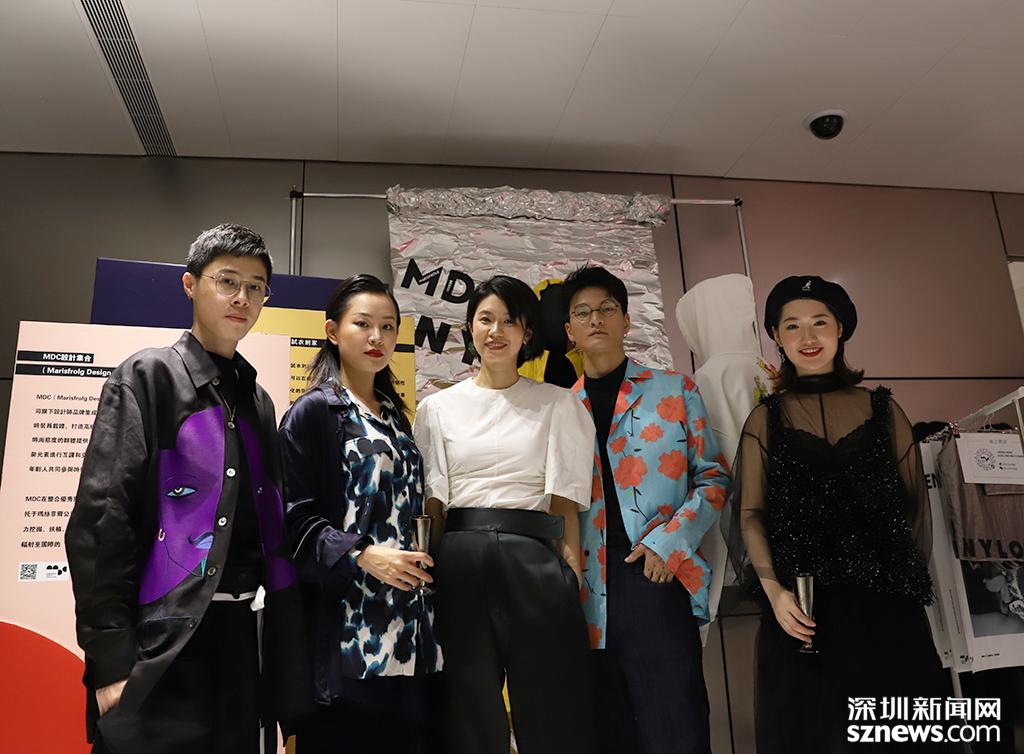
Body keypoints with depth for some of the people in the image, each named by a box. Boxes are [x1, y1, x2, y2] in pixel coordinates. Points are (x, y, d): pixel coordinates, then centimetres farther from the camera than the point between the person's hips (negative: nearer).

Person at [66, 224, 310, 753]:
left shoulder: (258, 401, 15)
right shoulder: (148, 376, -3)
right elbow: (100, 520, -10)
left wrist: (280, 645, 11)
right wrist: (110, 660, -15)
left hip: (242, 630, 6)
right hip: (165, 638, -6)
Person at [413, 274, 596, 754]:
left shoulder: (557, 403, 7)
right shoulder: (437, 408, 10)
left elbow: (565, 501, 3)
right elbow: (431, 503, 8)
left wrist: (571, 573, -6)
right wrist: (430, 573, -1)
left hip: (534, 559, -1)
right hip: (461, 564, 1)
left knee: (551, 711, 3)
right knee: (469, 706, 9)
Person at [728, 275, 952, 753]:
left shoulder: (883, 409, 10)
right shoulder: (765, 419, 7)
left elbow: (916, 502, 11)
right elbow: (751, 512, 0)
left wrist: (902, 570, 2)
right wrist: (773, 589, -13)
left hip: (886, 605, 1)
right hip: (803, 609, -1)